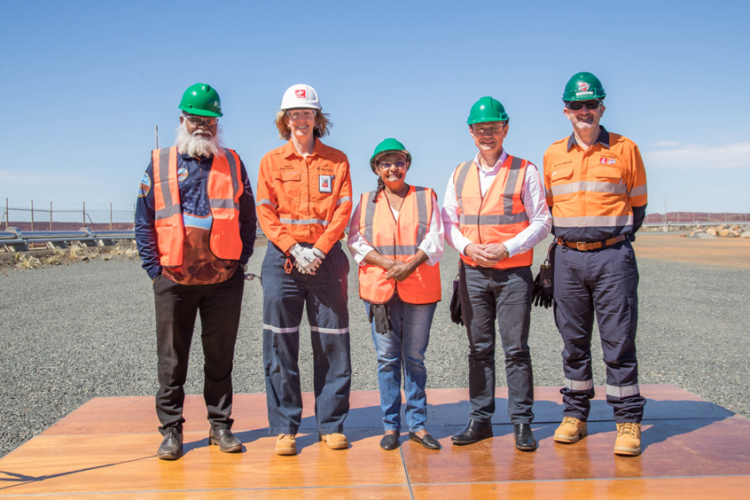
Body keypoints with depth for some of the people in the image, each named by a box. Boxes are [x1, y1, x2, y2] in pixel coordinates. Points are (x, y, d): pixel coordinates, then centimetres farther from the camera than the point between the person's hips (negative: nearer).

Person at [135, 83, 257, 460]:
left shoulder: (232, 164, 10)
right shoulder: (159, 164, 8)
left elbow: (248, 219, 11)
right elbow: (144, 222, 6)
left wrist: (241, 261, 1)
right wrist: (153, 267, -2)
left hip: (224, 280, 1)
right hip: (174, 280, 0)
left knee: (220, 357, 9)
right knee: (172, 359, 6)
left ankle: (221, 425, 20)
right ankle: (171, 431, 17)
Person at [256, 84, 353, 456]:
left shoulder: (337, 160, 10)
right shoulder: (271, 161, 10)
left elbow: (343, 209, 2)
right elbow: (265, 213, 3)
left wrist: (319, 249, -11)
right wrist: (293, 249, -10)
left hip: (326, 257, 0)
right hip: (282, 258, 0)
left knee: (332, 342, 1)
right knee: (280, 345, -1)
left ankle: (331, 424, 12)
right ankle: (284, 428, 9)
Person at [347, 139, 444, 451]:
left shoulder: (426, 197, 10)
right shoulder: (366, 202, 12)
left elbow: (435, 240, 1)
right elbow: (356, 242, 2)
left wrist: (410, 264, -15)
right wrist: (389, 264, -12)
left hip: (419, 290, 0)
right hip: (379, 289, 1)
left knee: (415, 358, 5)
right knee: (387, 358, 3)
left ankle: (418, 425, 14)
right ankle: (391, 426, 12)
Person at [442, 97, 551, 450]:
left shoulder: (524, 171, 0)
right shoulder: (459, 175, 11)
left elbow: (541, 221, -2)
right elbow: (448, 223, 12)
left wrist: (508, 248, -14)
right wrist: (468, 247, -7)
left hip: (514, 272, -3)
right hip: (472, 272, 4)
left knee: (516, 349, -1)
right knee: (479, 349, 9)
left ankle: (522, 421, 8)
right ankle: (480, 418, 17)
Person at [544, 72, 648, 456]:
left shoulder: (625, 149, 3)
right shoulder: (553, 154, 11)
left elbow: (637, 205, 8)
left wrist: (614, 241, 4)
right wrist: (564, 239, 9)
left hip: (612, 256, -3)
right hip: (567, 258, 3)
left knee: (619, 341, -2)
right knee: (573, 341, 9)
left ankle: (628, 421, 8)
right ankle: (574, 414, 20)